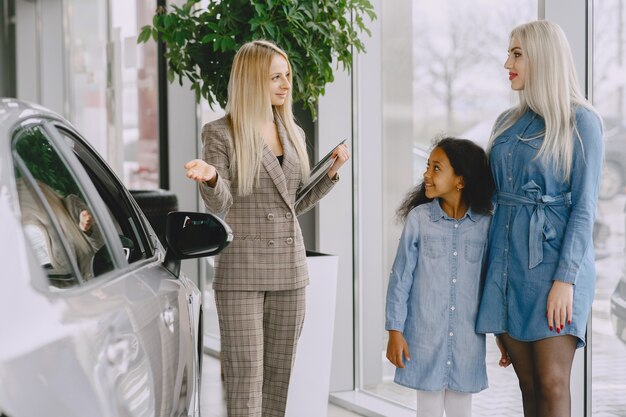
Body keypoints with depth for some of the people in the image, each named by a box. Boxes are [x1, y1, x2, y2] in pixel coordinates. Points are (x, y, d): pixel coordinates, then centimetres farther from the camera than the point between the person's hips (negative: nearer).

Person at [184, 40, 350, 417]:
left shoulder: (293, 133, 12)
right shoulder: (221, 133, -4)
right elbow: (220, 204, -9)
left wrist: (331, 173, 6)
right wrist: (210, 178, -30)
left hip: (290, 269, 6)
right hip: (243, 271, -5)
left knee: (280, 373, 9)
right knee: (246, 378, -6)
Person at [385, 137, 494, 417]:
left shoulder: (485, 225, -2)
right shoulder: (419, 218, -6)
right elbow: (400, 278, -2)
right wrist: (395, 331, -4)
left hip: (467, 343, 1)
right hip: (425, 338, -1)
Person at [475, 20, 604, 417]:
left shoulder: (580, 121, -4)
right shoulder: (507, 123, 14)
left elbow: (584, 206, -9)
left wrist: (566, 279, -16)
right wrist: (493, 268, 14)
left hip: (553, 260, -6)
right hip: (508, 261, 6)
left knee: (552, 383, -9)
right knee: (528, 383, 6)